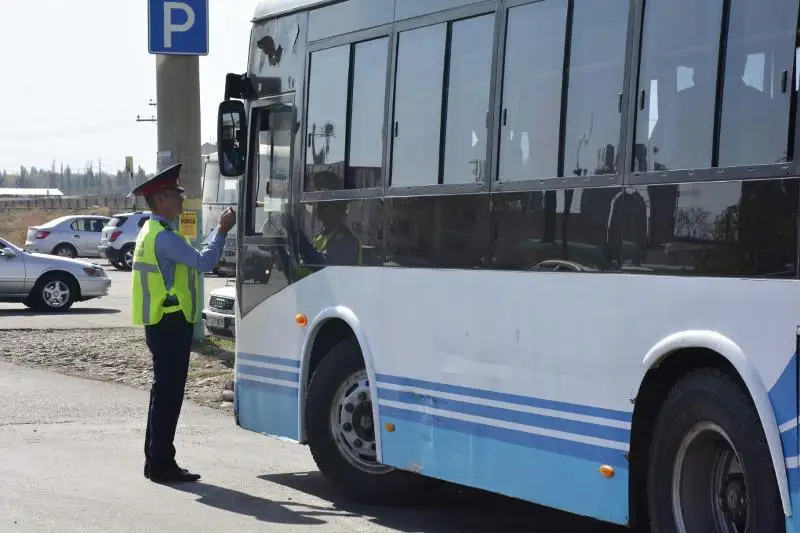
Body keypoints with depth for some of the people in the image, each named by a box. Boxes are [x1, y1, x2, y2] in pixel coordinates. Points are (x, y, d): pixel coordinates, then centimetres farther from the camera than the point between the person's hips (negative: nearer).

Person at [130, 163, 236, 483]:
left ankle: (156, 461, 20)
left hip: (163, 322, 11)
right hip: (171, 323, -11)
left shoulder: (152, 232, 17)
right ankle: (161, 464, -3)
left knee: (165, 391, 15)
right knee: (169, 392, -6)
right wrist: (222, 230, -19)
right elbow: (204, 262, -25)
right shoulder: (163, 237, -17)